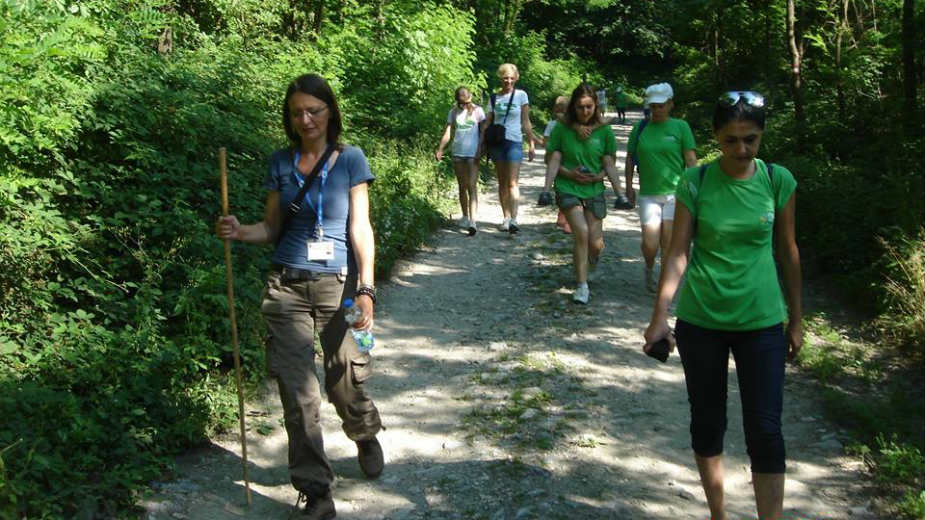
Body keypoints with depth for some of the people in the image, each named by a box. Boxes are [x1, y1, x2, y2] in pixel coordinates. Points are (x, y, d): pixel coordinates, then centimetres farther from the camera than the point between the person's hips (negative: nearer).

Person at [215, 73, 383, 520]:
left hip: (338, 283, -2)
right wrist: (240, 232, -11)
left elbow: (360, 227, -4)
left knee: (345, 382, 6)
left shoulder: (350, 159, 1)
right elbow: (272, 227, 11)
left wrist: (365, 289, -12)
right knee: (297, 392, -3)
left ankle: (366, 437, 41)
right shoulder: (280, 162, 8)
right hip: (287, 285, 2)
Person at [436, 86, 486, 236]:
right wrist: (440, 149, -8)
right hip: (457, 153, 4)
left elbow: (483, 132, 0)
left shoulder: (477, 110, 2)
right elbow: (447, 133, 6)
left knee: (472, 186, -12)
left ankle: (472, 221, -20)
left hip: (472, 154, -4)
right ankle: (465, 217, 25)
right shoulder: (453, 112, 10)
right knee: (462, 187, 12)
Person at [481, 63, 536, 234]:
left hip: (514, 142, -3)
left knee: (512, 183, -13)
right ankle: (506, 218, 14)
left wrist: (531, 144, 0)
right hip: (497, 142, 4)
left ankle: (513, 220, -20)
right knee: (502, 183, 7)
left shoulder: (521, 95, 3)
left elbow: (526, 123, 4)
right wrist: (481, 145, 6)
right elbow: (487, 123, 12)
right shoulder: (494, 98, 10)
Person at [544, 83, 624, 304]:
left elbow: (609, 164, 5)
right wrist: (570, 173, -15)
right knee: (582, 233, -20)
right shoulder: (561, 129, -1)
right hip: (568, 189, -2)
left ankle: (585, 269, 35)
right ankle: (582, 285, -9)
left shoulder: (604, 131, 3)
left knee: (596, 243, 0)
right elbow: (554, 161, 0)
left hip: (594, 190, 2)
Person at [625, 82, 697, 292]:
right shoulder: (640, 128, 7)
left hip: (674, 192, -1)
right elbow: (630, 158, 15)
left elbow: (691, 159, 0)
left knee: (669, 243, -3)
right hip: (648, 194, 1)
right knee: (650, 244, -5)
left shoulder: (680, 127, 2)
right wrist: (629, 186, 11)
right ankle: (649, 269, 27)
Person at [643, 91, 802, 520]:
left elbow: (787, 251, 5)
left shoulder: (778, 181, -3)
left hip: (761, 323, 0)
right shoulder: (696, 182, -6)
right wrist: (660, 315, -14)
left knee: (765, 431, -2)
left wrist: (796, 320, 9)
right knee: (707, 424, 13)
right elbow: (678, 250, -6)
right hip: (700, 321, 0)